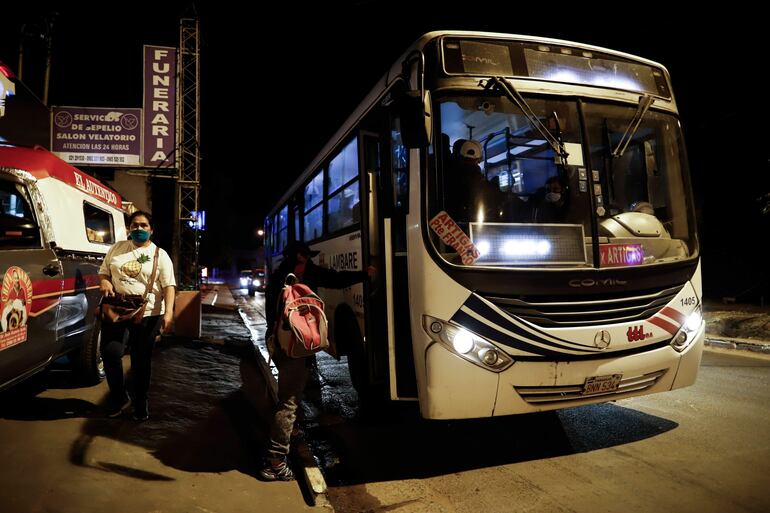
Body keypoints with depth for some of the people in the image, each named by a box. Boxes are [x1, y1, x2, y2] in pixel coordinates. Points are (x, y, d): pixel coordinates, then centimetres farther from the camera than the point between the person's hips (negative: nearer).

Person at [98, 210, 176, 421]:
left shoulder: (160, 255, 0)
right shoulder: (117, 248, 10)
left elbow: (169, 285, -6)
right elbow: (103, 272, 17)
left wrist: (169, 312, -19)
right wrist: (104, 282, -8)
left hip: (147, 314, -2)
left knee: (141, 359, 6)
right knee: (110, 353, -3)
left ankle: (140, 403, 22)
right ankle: (119, 398, 20)